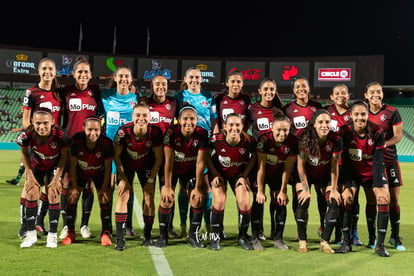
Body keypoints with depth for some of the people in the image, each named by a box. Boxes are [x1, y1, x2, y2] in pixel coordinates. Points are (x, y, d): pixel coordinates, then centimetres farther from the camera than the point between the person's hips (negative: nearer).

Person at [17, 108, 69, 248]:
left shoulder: (60, 135, -36)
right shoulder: (26, 135, -32)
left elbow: (64, 156, -16)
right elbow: (24, 153, -8)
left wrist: (56, 179, -13)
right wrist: (30, 176, -7)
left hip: (55, 166, -2)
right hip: (36, 165, 2)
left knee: (53, 195, -10)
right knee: (31, 193, -7)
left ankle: (52, 235, 3)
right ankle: (31, 234, 4)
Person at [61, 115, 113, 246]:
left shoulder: (106, 143, -30)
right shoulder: (76, 140, -30)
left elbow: (108, 168, -17)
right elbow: (72, 165, -17)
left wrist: (104, 188, -16)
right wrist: (74, 186, -16)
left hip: (100, 174, -1)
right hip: (80, 173, 1)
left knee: (104, 200, -9)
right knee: (72, 198, -4)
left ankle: (105, 233, 4)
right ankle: (70, 233, 9)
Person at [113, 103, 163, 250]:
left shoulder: (155, 132, -28)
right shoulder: (123, 131, -30)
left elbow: (158, 159, -14)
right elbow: (116, 155, -13)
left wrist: (151, 180, -13)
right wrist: (123, 178, -14)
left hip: (146, 166, 1)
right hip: (126, 165, -1)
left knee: (149, 197, -6)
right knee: (123, 195, -14)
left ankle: (147, 236, 11)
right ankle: (119, 238, -10)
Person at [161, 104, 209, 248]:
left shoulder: (202, 134, -23)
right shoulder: (171, 132, -27)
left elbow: (200, 163, -19)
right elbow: (168, 161, -23)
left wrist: (198, 188, -16)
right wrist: (168, 186, -21)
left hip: (191, 170, 2)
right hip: (172, 169, -1)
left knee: (198, 198, -7)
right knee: (166, 197, -13)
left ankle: (193, 235, 10)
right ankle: (163, 235, 3)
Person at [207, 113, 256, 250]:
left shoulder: (248, 142, -27)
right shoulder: (216, 139, -29)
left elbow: (253, 158, -5)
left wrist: (244, 176, -9)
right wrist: (215, 174, -13)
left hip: (239, 173, 1)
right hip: (219, 172, -1)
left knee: (244, 203, -12)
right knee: (219, 202, -17)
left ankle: (243, 237, 12)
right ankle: (215, 236, 5)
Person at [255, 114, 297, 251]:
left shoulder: (293, 142, -23)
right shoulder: (264, 139, -31)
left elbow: (287, 169, -13)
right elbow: (261, 167, -24)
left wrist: (283, 191, -8)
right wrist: (260, 191, -20)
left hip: (277, 174, 3)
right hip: (261, 173, -3)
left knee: (280, 203, -1)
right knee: (259, 201, -10)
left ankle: (278, 238, 12)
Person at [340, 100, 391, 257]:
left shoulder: (377, 132, -18)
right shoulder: (345, 132, -17)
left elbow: (378, 160, -16)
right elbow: (345, 160, -13)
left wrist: (378, 186, -20)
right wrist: (350, 185, -16)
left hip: (373, 172, 0)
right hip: (352, 172, 0)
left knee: (383, 200, -14)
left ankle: (379, 244, -4)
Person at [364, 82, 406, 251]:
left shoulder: (392, 112, -3)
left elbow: (398, 136, -6)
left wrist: (381, 144, -21)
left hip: (389, 160, -2)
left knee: (393, 201, 0)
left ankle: (395, 237, 14)